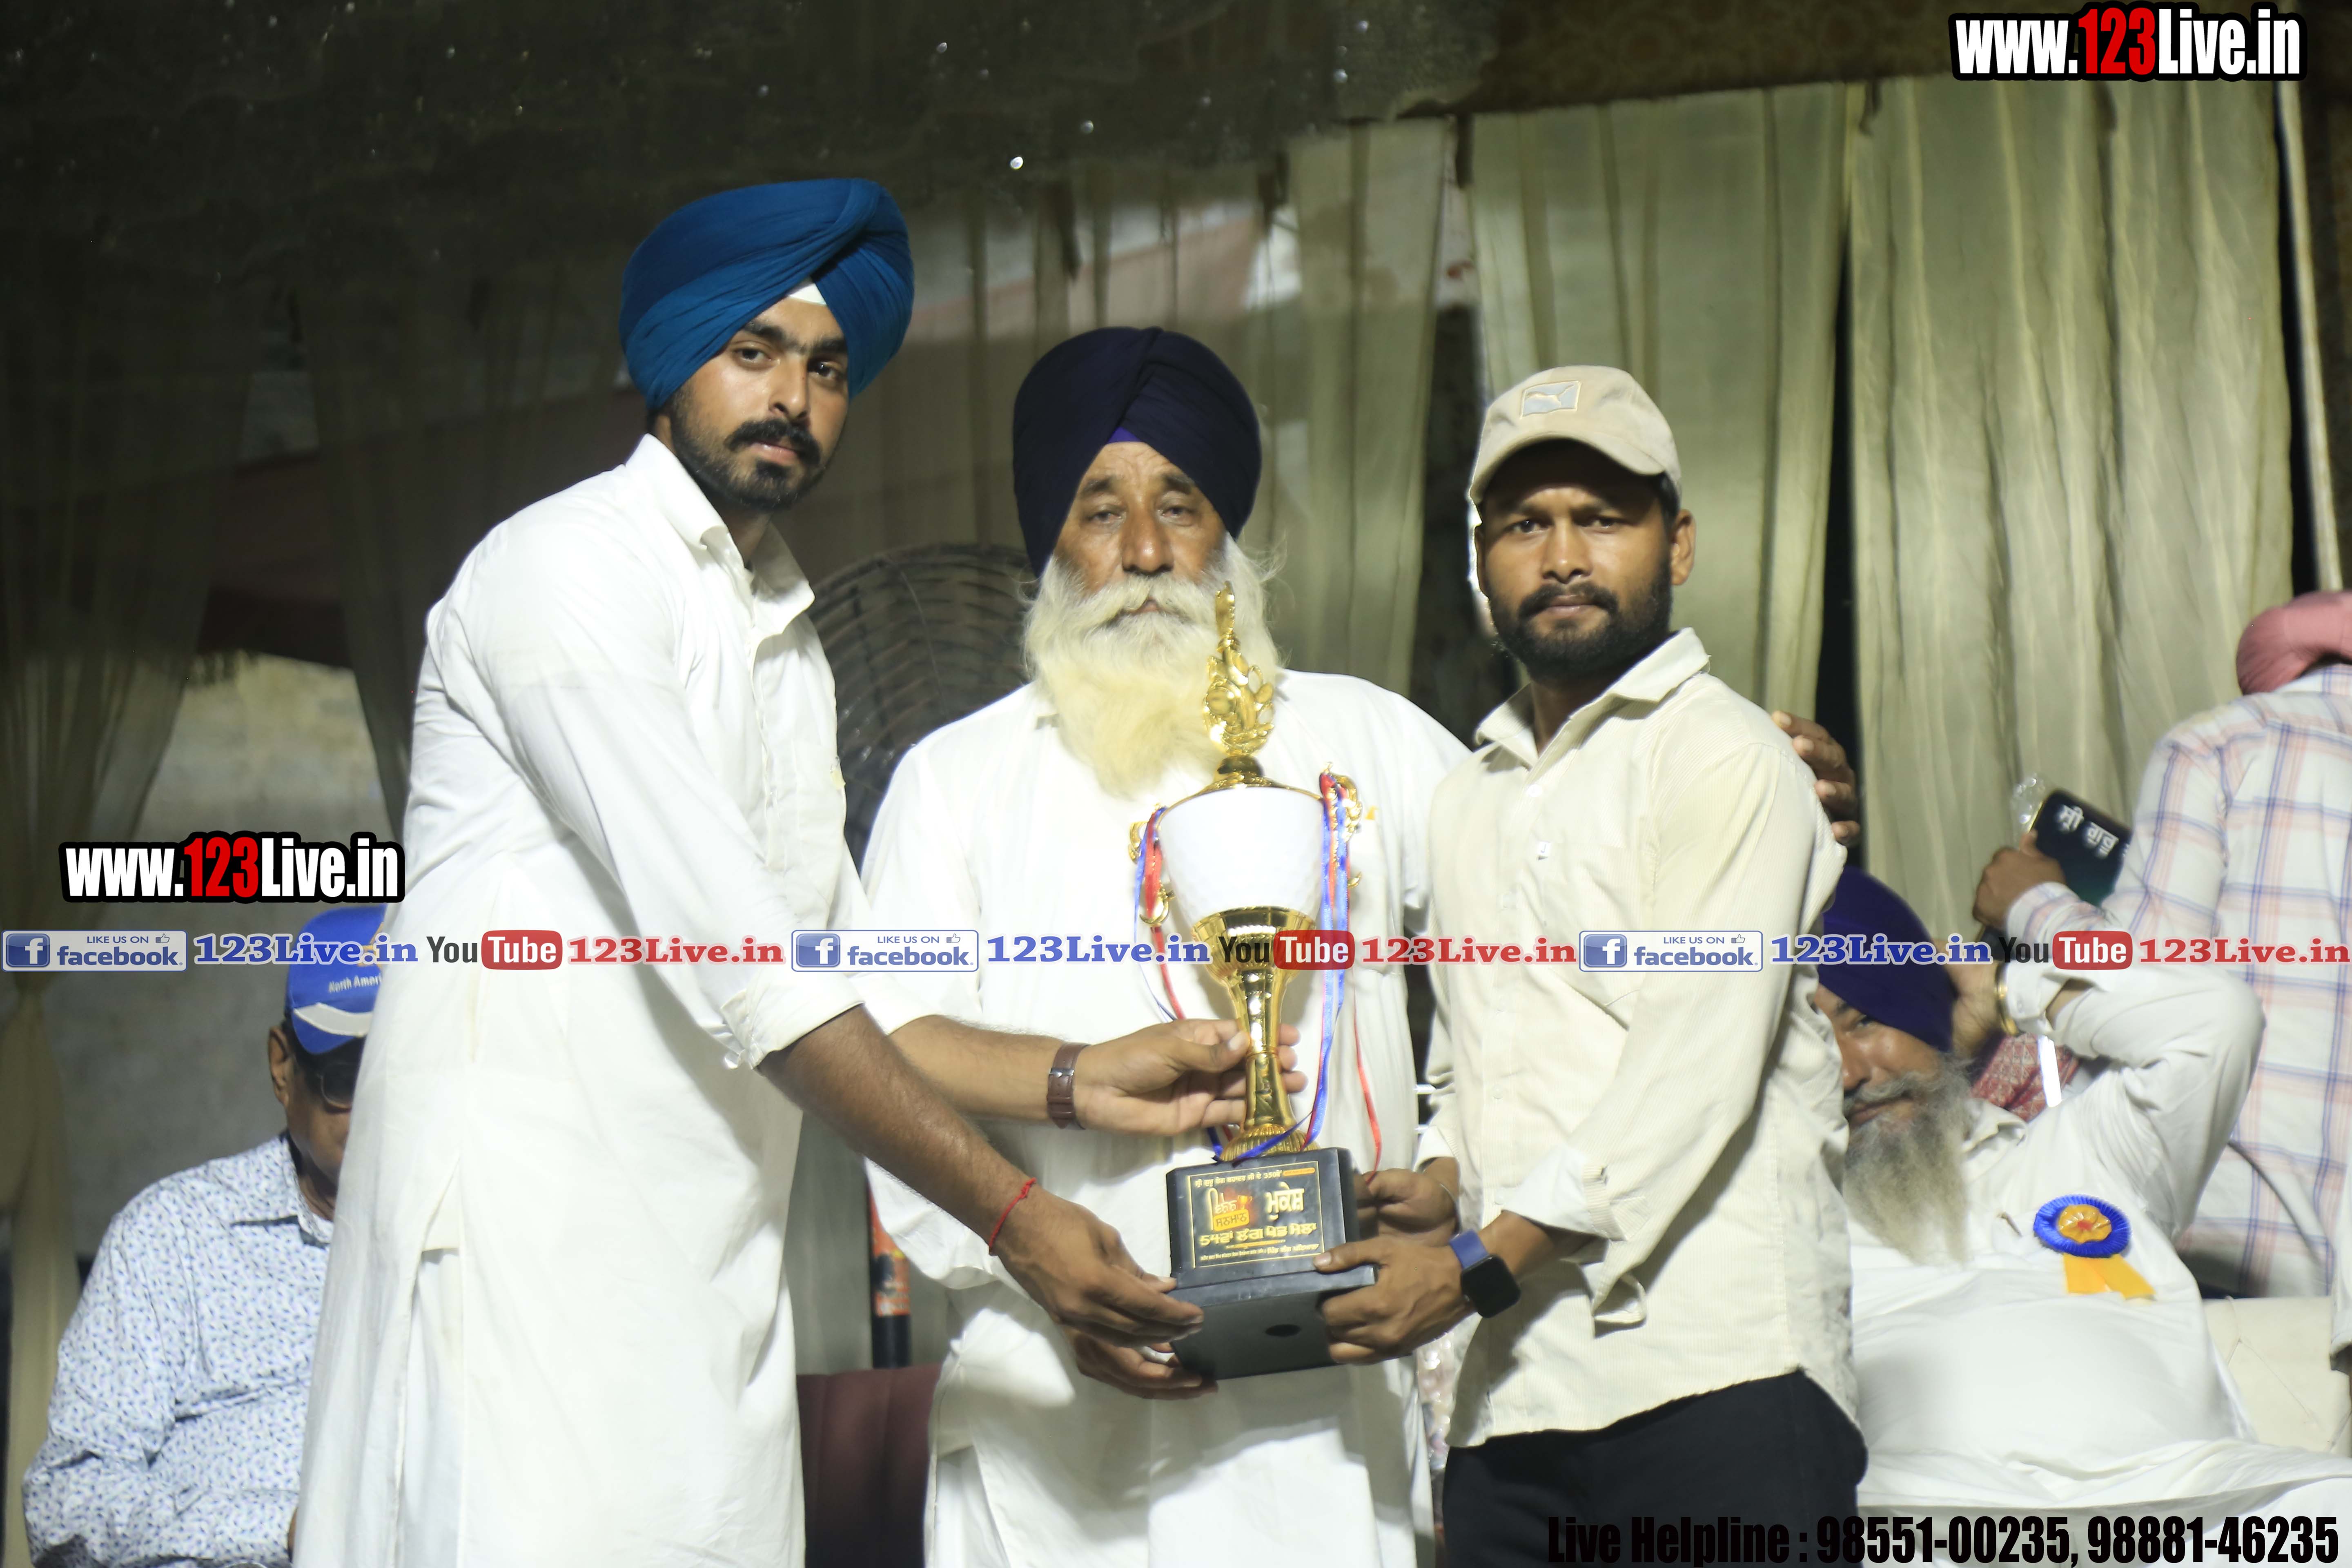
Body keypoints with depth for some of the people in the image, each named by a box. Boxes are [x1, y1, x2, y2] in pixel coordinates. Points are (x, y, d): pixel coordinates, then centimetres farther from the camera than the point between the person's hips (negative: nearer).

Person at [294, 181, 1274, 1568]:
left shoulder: (788, 641, 21)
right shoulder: (566, 569, -6)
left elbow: (852, 998, 19)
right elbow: (736, 969, -15)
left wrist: (1083, 1080, 2)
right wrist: (1013, 1215, -15)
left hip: (721, 1273, 8)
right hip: (529, 1234, -7)